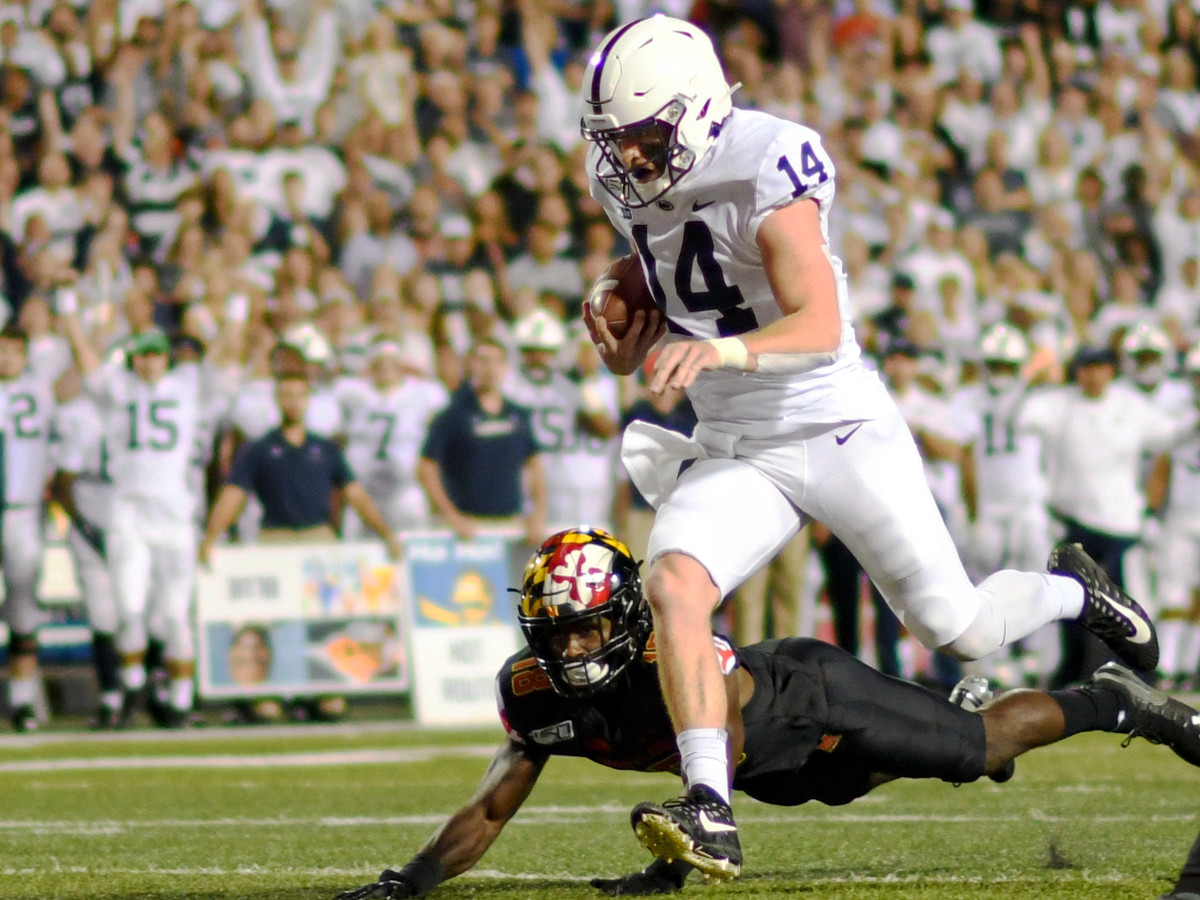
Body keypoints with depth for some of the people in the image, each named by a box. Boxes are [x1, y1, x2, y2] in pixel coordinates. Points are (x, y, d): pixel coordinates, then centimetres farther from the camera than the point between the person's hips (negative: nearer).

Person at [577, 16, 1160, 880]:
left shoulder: (765, 170, -23)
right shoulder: (623, 181, -1)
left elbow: (819, 326, -31)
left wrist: (722, 350, -49)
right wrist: (633, 341, -1)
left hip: (842, 431, -5)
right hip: (734, 450, 5)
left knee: (960, 630, 2)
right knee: (673, 582, -24)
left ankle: (1072, 590, 37)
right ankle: (711, 812, -28)